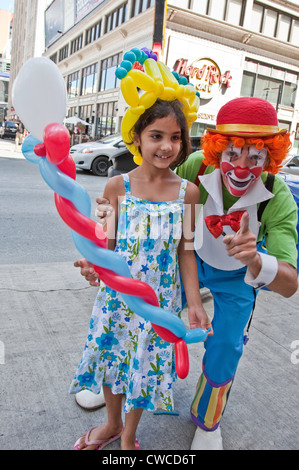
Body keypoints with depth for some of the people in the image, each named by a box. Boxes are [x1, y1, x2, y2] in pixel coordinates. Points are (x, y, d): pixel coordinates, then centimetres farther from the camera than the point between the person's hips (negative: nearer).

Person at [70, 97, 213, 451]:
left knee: (146, 365, 14)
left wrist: (194, 303, -2)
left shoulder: (187, 192, -8)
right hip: (117, 293, 1)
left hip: (160, 300, 0)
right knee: (111, 356, 18)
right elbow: (108, 245, -4)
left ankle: (129, 435, 44)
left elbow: (185, 251, -2)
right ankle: (112, 424, 49)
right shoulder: (117, 186, -9)